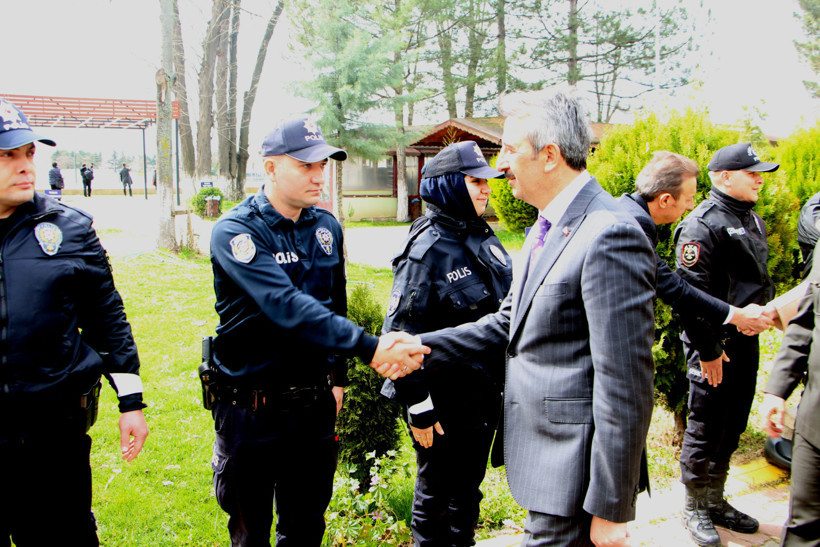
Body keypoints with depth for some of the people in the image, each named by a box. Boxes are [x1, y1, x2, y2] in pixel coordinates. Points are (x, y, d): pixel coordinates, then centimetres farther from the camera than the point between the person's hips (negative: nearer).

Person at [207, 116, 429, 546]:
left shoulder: (327, 227, 4)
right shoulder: (235, 232, -16)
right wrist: (369, 347, -37)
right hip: (252, 409, -5)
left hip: (314, 405, 5)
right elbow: (288, 308, -30)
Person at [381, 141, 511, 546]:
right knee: (436, 496, 10)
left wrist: (499, 383, 17)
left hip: (483, 394, 8)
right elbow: (401, 332, -20)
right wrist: (418, 408, -19)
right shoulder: (428, 247, -18)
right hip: (445, 402, -7)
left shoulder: (482, 236, 6)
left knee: (468, 489, 22)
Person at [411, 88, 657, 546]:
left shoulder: (610, 236, -22)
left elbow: (625, 387, -23)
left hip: (573, 474, -9)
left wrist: (610, 508, -19)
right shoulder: (546, 229, 10)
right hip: (542, 456, 10)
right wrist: (421, 348, 3)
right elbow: (511, 323, 15)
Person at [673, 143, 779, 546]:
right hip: (714, 345, -9)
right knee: (705, 430, 2)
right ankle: (695, 509, 18)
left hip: (746, 341, 9)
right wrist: (708, 350, -19)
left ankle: (716, 501, 32)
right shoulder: (702, 225, -16)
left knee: (731, 428, 17)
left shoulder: (752, 220, 13)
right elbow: (692, 294, -20)